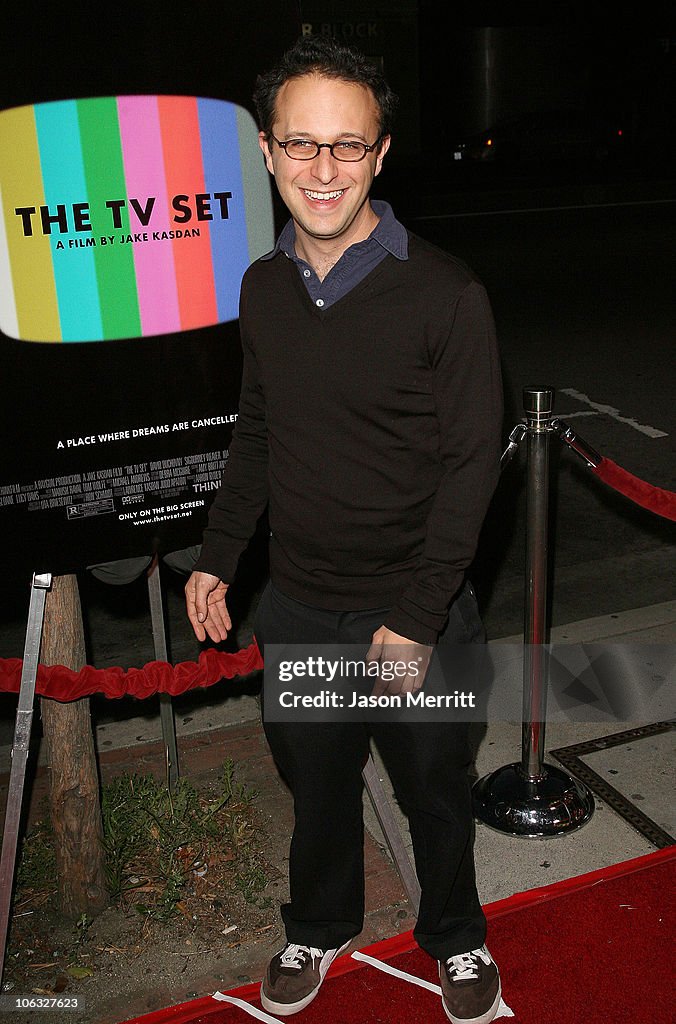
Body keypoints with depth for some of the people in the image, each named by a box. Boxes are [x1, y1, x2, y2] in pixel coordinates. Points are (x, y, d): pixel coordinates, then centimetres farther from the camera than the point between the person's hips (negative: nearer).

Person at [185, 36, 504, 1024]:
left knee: (434, 790, 17)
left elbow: (471, 463, -14)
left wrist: (417, 617, -17)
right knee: (315, 779, 22)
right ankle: (320, 927, 49)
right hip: (294, 607, 4)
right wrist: (216, 557, 9)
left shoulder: (447, 295, -16)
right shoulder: (263, 287, 0)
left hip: (413, 608, -4)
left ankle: (455, 938, 45)